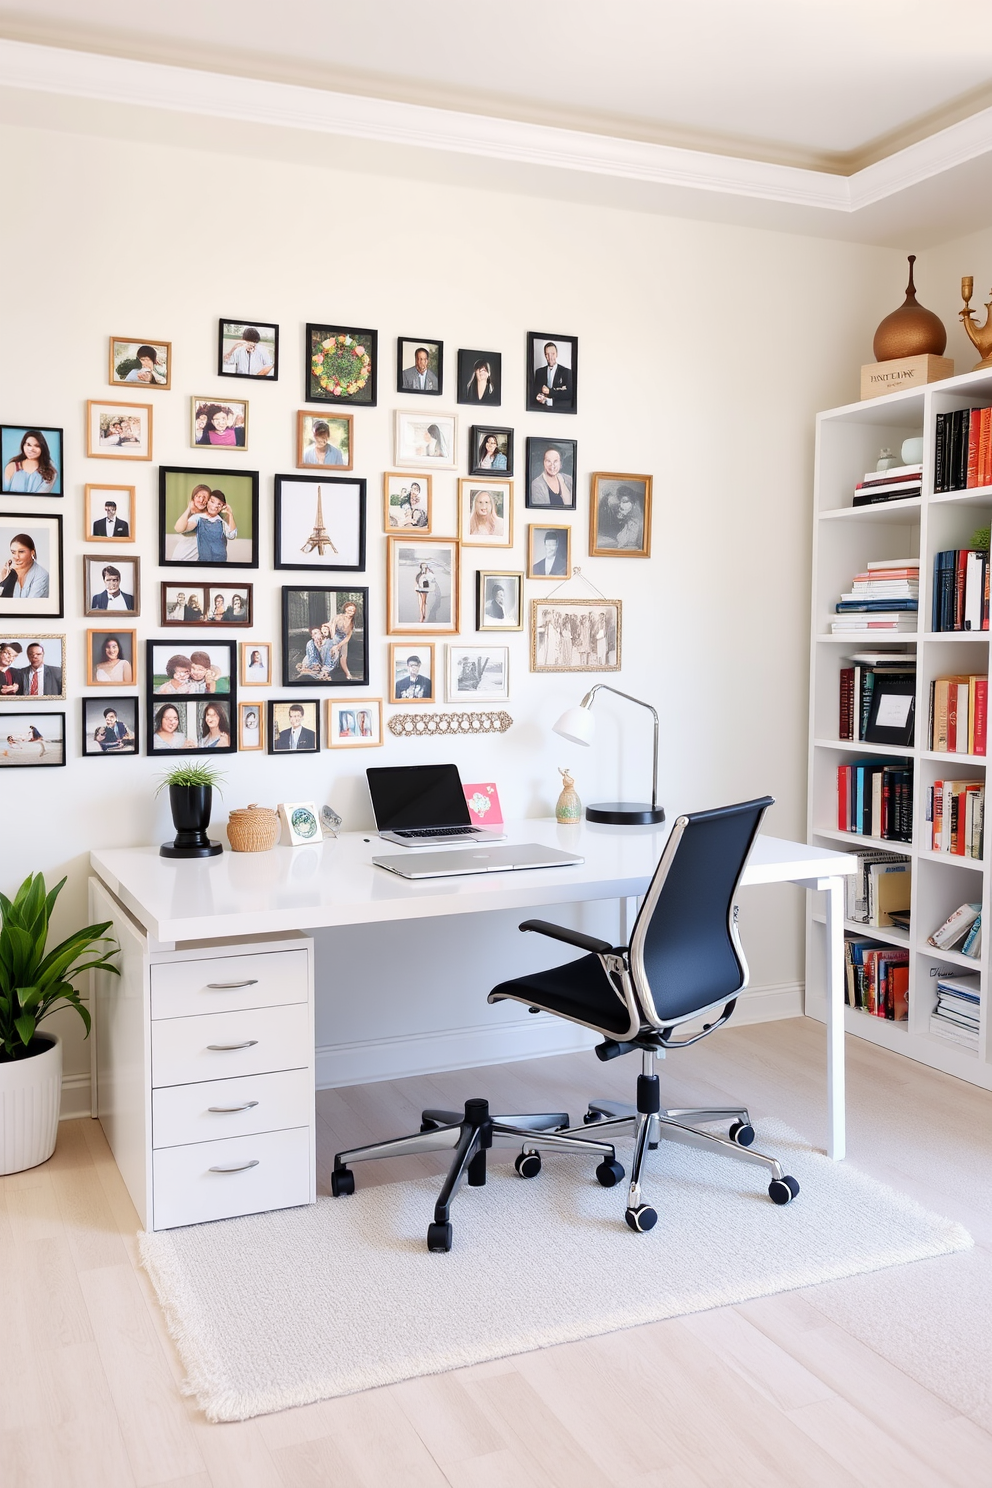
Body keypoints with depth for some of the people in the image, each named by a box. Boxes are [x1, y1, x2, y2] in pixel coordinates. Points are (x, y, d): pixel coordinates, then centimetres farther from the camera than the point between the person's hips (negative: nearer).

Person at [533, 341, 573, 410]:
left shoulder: (567, 372, 3)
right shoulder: (539, 372, 16)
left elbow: (569, 394, -6)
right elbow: (535, 390, 11)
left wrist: (550, 392, -14)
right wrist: (538, 397, -13)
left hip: (560, 408, -1)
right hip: (542, 408, 1)